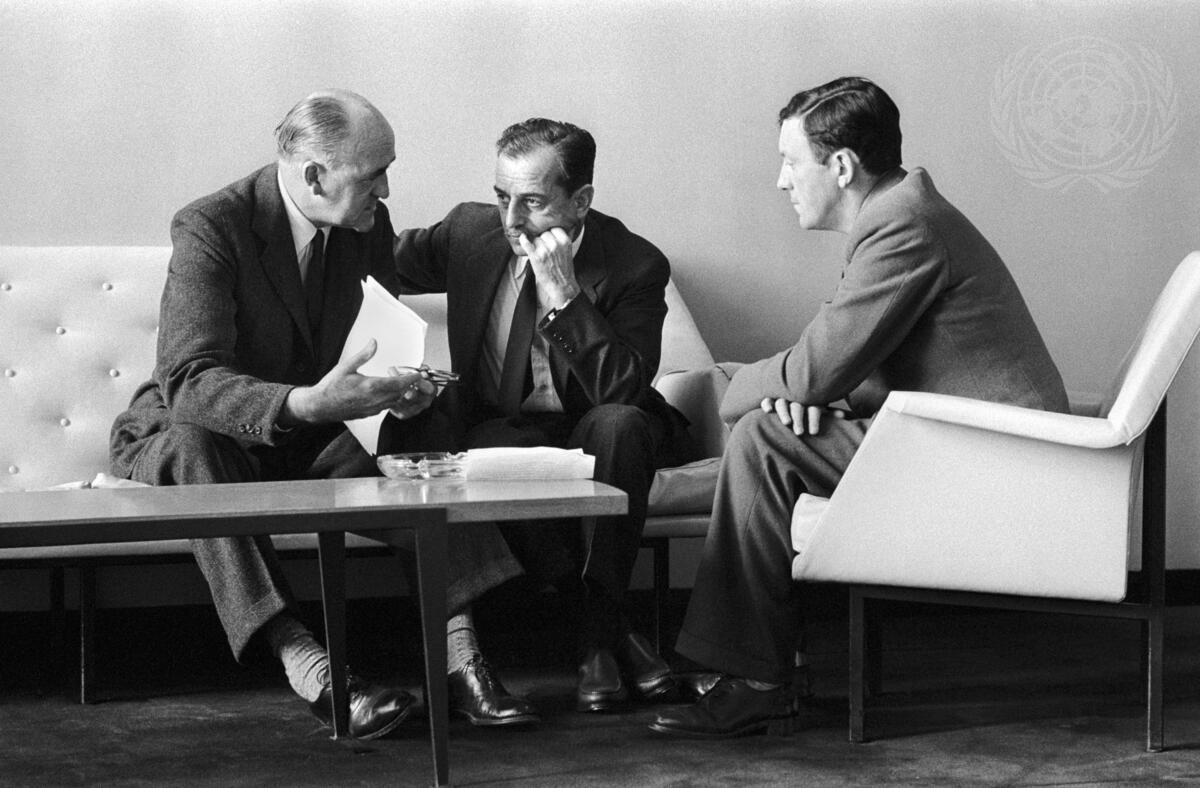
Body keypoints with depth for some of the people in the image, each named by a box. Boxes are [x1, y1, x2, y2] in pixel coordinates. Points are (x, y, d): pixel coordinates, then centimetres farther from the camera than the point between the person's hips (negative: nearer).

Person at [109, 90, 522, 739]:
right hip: (177, 435, -5)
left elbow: (385, 340, 7)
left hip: (312, 441, 5)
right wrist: (305, 403, -48)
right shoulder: (209, 229, -22)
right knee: (194, 444, -39)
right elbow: (189, 381, -32)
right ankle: (301, 660, -48)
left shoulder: (367, 227, -2)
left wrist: (399, 390, -19)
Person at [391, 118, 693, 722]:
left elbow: (625, 392, -27)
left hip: (590, 435, -1)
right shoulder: (471, 231, -4)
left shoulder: (635, 266, -15)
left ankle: (598, 628, -23)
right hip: (500, 429, 1)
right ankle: (610, 625, -20)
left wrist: (564, 297, -34)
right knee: (486, 454, -35)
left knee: (620, 423, -36)